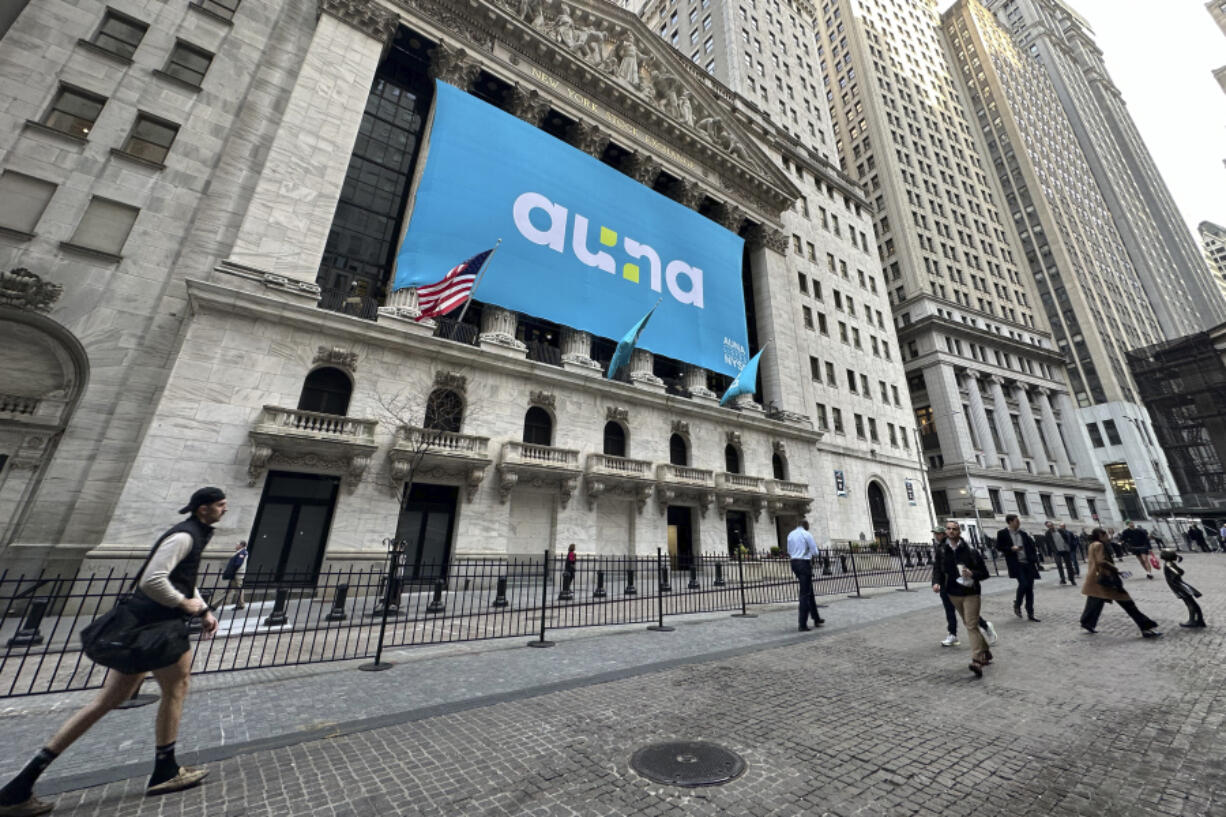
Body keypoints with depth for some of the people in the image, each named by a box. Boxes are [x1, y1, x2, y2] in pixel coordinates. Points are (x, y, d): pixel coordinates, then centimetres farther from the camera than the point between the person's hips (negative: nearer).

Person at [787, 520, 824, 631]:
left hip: (794, 563, 7)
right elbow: (815, 552, -7)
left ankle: (816, 619, 30)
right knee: (805, 593, -2)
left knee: (809, 591, 20)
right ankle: (803, 624, 0)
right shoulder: (807, 534, -9)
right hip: (804, 563, -7)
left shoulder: (790, 535, 10)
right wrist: (809, 552, 12)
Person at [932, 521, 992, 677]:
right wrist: (936, 582, -17)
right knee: (968, 624, 18)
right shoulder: (941, 550, -2)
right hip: (953, 594, 4)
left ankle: (977, 661, -8)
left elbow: (984, 572, -4)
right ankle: (985, 651, 37)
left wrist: (972, 574, -24)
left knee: (971, 626, -9)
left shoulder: (969, 550, -11)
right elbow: (937, 568, 0)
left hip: (971, 593, -4)